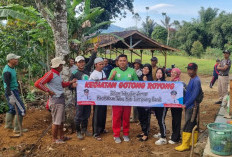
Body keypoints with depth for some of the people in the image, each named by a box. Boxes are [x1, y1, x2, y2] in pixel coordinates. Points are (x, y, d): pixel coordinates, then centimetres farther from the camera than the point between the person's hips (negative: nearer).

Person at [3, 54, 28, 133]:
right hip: (12, 92, -10)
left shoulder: (12, 67, 6)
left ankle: (8, 125, 35)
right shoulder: (7, 71, -23)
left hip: (14, 90, 10)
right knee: (21, 110, -6)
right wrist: (11, 97, -29)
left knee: (13, 109, 22)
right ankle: (17, 128, 2)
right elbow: (7, 85, -26)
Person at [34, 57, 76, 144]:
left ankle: (62, 136, 32)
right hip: (55, 100, -9)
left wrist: (71, 82, 14)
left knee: (61, 120, 18)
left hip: (61, 99, 9)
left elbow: (62, 84, 26)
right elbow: (37, 84, -21)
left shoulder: (57, 74, 12)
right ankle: (55, 139, 16)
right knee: (56, 121, 1)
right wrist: (48, 91, -17)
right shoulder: (50, 74, -16)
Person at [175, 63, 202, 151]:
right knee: (193, 124, 16)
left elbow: (194, 95, -21)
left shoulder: (196, 81, -17)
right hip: (189, 106, 9)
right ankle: (194, 142, 27)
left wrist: (186, 104, -16)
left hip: (192, 106, -9)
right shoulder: (192, 79, 12)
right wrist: (185, 104, 12)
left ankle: (185, 145, 4)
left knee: (188, 126, -4)